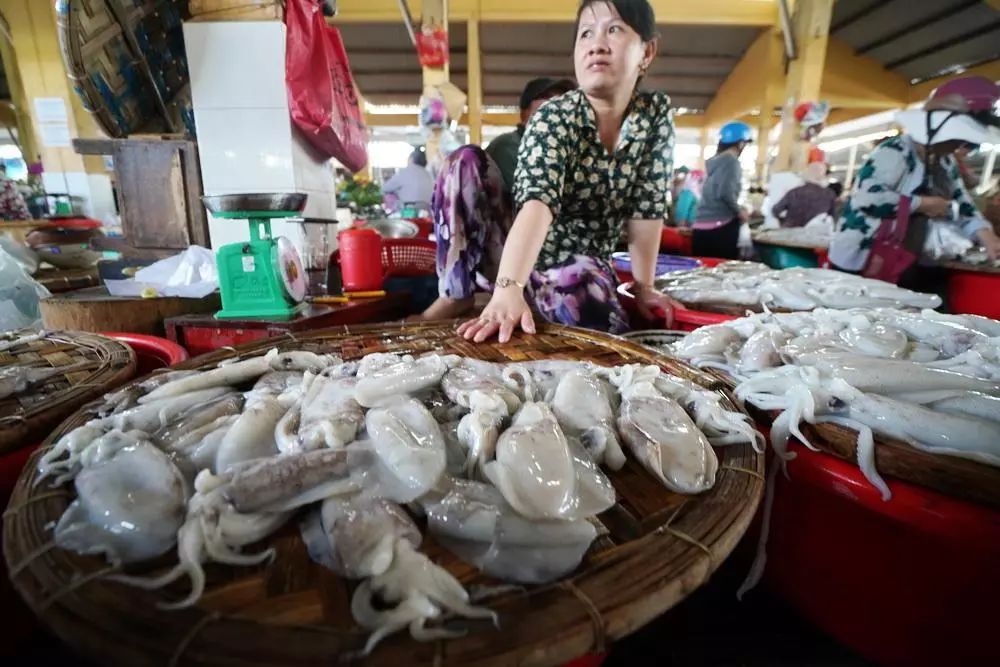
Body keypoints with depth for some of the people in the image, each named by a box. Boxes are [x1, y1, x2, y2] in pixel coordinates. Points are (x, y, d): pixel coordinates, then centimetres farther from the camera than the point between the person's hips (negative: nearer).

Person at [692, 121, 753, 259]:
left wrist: (737, 209, 25)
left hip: (700, 227, 8)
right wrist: (740, 211, -4)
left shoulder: (715, 162, 18)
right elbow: (726, 193, -19)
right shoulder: (732, 162, -6)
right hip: (721, 227, -8)